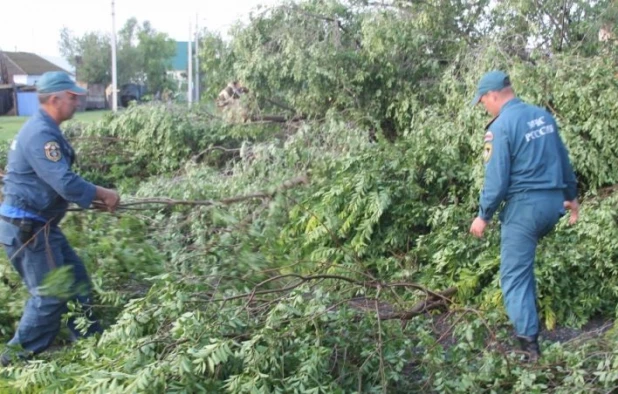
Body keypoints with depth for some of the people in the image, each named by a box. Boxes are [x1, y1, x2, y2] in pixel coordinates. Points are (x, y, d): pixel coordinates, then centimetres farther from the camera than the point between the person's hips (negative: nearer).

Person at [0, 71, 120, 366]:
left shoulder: (45, 130, 11)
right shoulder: (40, 134, -22)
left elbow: (57, 181, 18)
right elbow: (65, 183, -27)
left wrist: (93, 197, 11)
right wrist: (102, 195, -12)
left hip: (38, 225, 10)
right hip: (26, 228, -10)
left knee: (75, 278, 16)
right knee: (50, 295, -2)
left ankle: (91, 341, 27)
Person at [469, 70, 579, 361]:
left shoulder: (500, 126, -14)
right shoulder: (544, 116, 9)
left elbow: (497, 179, -16)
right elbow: (564, 160, 17)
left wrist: (483, 215, -5)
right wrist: (571, 195, 28)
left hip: (525, 205, -8)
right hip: (554, 202, 8)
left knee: (514, 276, 1)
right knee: (523, 262, 27)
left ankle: (529, 342, 0)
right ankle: (525, 316, 35)